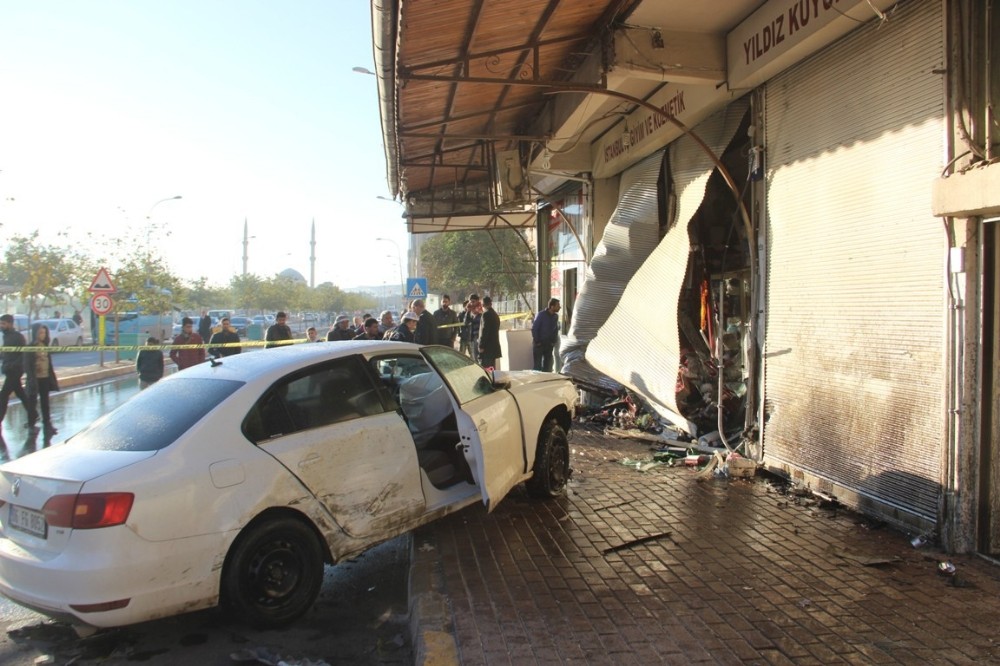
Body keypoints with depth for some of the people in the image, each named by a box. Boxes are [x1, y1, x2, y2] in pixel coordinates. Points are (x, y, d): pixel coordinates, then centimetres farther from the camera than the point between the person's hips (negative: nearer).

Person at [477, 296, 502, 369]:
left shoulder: (486, 314, -12)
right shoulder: (495, 314, 16)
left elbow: (484, 331, -17)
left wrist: (481, 346, -15)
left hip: (487, 347, -9)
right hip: (494, 346, 9)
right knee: (492, 368, 14)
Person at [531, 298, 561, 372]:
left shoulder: (556, 316, 4)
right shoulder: (541, 315, -13)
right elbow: (534, 329, -11)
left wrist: (554, 341, 4)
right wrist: (537, 341, -12)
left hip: (549, 344, 5)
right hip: (539, 344, -5)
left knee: (547, 364, 8)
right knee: (538, 365, -2)